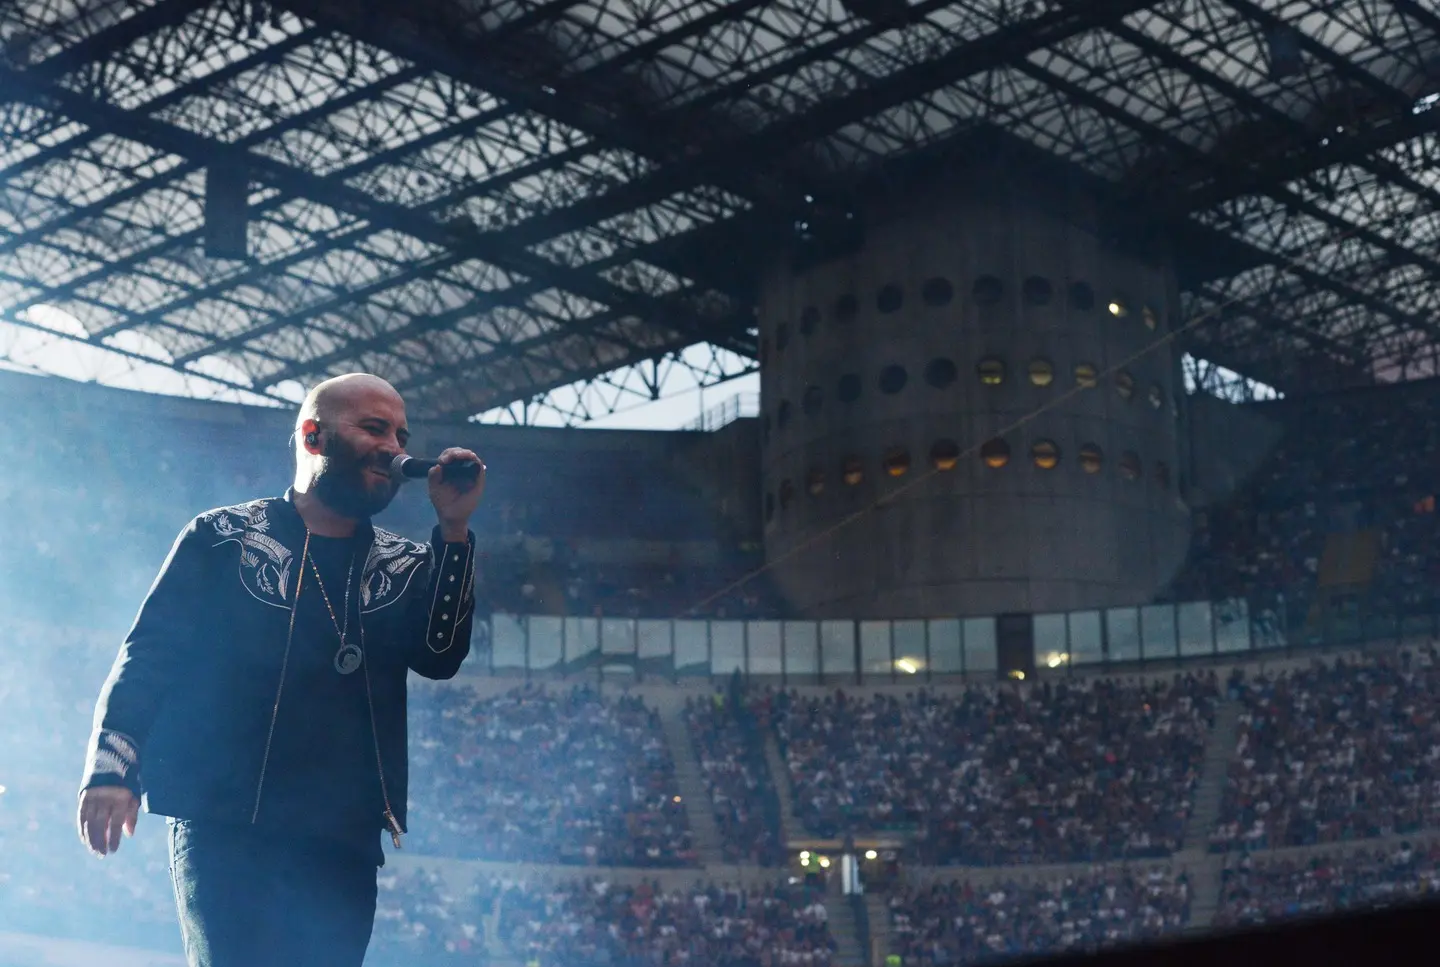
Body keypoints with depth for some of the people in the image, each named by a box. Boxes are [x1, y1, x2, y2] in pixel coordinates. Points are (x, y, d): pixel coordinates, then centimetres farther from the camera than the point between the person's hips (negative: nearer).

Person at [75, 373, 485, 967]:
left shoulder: (401, 567, 17)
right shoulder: (223, 539, 7)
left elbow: (440, 656, 0)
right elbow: (148, 655, 1)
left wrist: (453, 529, -7)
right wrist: (111, 768, -12)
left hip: (344, 846, 4)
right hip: (226, 830, -3)